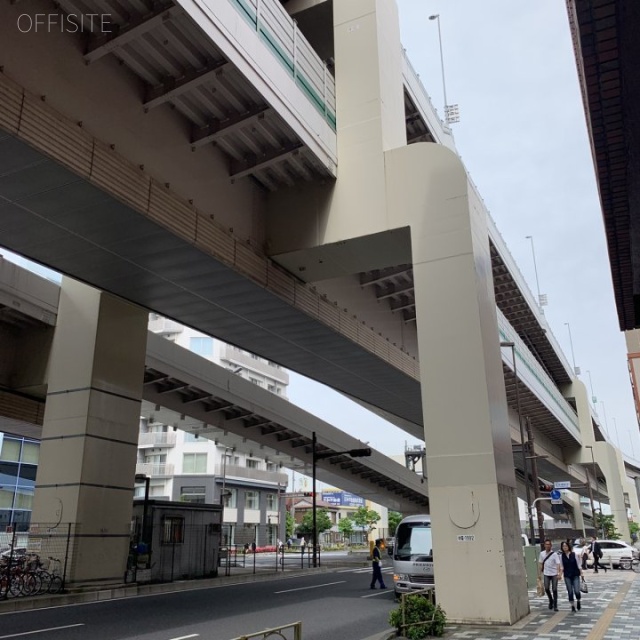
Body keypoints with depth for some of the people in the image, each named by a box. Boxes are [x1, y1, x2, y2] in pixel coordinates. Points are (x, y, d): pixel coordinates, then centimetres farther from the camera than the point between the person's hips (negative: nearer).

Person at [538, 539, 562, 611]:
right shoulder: (542, 553, 1)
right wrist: (539, 573, 9)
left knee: (554, 589, 0)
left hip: (554, 574, -3)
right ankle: (551, 600, 24)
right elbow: (540, 564, 10)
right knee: (546, 588, -4)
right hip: (546, 574, 3)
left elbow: (558, 564, -18)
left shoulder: (554, 554, -11)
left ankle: (555, 605, 12)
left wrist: (559, 573, -30)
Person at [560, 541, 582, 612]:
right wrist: (560, 574, -6)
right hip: (567, 576, 1)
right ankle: (572, 606, 18)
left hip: (575, 575, -1)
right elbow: (562, 567, 5)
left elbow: (578, 564, 1)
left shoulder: (574, 554, -4)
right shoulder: (562, 556, 0)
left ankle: (578, 601, 23)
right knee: (570, 592, 3)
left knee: (577, 591, -8)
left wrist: (581, 573, -2)